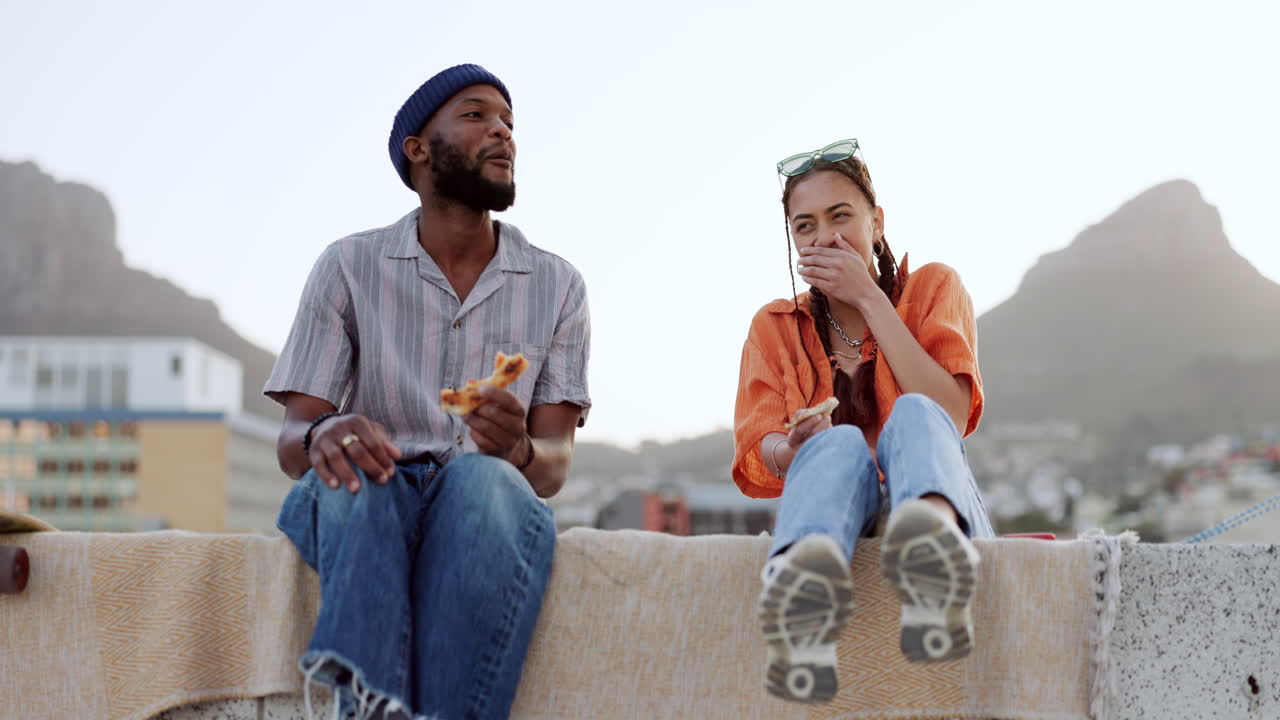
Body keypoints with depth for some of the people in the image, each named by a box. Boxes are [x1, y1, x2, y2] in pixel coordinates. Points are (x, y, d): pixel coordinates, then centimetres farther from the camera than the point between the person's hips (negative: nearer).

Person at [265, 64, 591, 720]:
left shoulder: (557, 285, 10)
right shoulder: (350, 266, 7)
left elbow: (554, 463, 2)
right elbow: (292, 443, 2)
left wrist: (518, 450, -24)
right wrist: (324, 436, -25)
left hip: (486, 494, 1)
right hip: (360, 509, 0)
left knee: (483, 479, -35)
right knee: (353, 474, -36)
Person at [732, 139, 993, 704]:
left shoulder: (932, 288, 14)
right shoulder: (775, 327, 17)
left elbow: (950, 416, -4)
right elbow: (755, 454, 2)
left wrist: (870, 299, -5)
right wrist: (793, 453, -24)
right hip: (834, 521, 1)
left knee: (914, 415, -31)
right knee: (841, 443, -32)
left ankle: (933, 539, -69)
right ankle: (802, 585, -68)